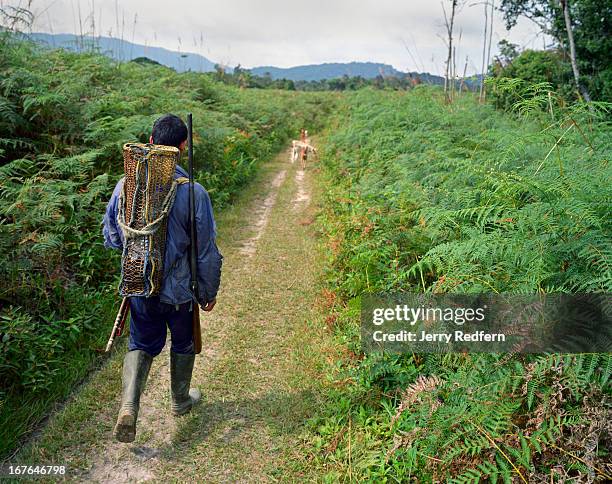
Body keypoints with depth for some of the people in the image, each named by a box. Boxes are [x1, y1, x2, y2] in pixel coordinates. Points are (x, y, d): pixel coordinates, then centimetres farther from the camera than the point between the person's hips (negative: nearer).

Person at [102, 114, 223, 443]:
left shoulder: (126, 185, -9)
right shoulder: (193, 192, -20)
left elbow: (111, 237, 4)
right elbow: (207, 252, -13)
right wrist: (210, 292, 1)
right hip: (180, 289, -2)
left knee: (141, 344, 21)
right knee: (183, 344, 22)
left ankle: (128, 405, 1)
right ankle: (180, 400, 41)